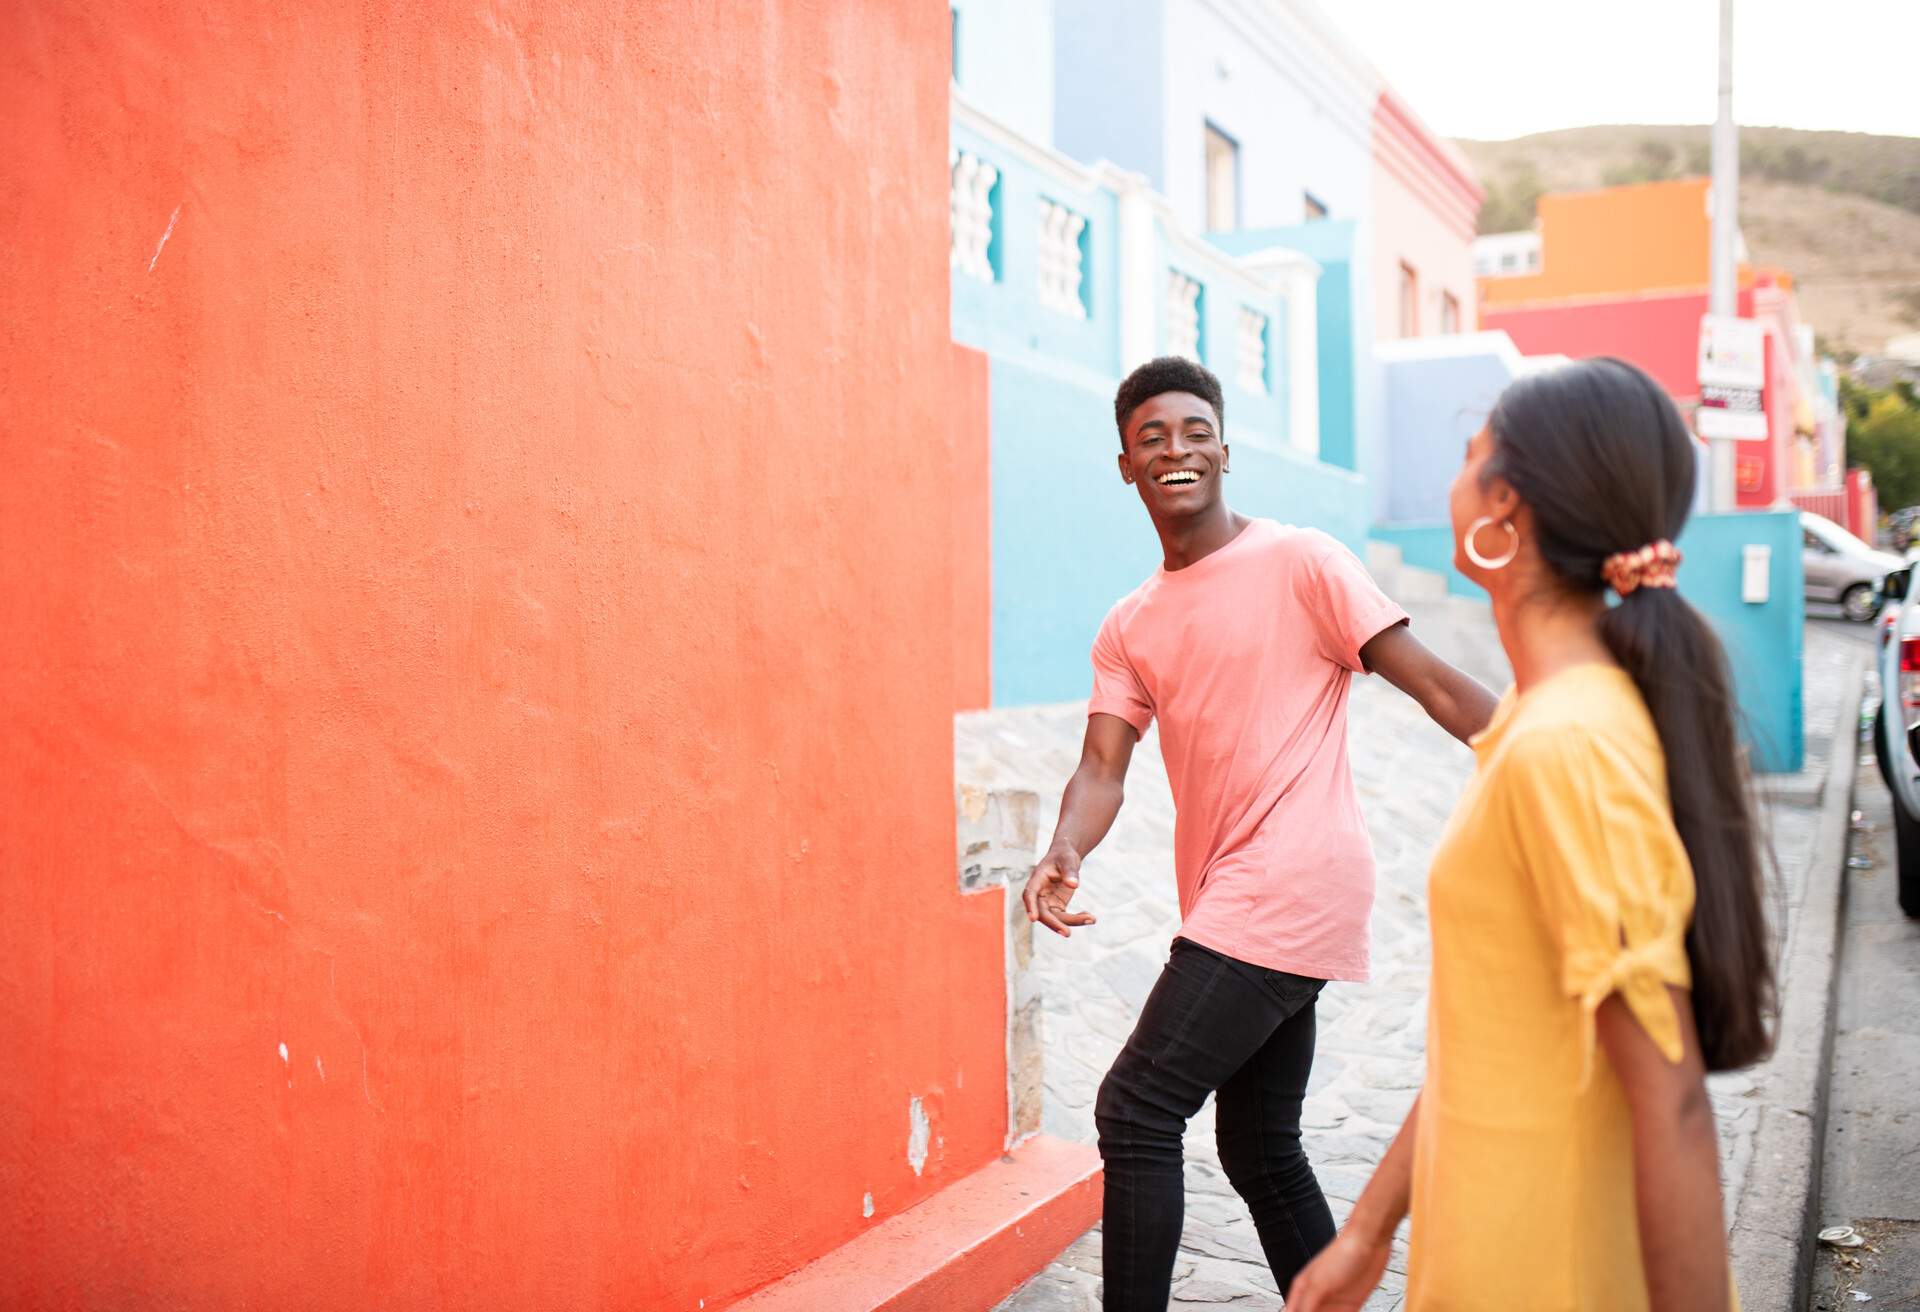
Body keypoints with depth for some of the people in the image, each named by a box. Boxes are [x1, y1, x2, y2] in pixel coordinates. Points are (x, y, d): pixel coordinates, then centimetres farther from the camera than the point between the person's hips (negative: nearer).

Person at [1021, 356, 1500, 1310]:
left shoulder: (1300, 562, -4)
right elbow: (1103, 767, 3)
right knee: (1259, 1150, 16)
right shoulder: (1129, 627, 13)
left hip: (1291, 887, -7)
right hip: (1229, 908, 7)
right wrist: (1064, 854, -18)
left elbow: (1435, 684, -7)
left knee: (1136, 1111, -10)